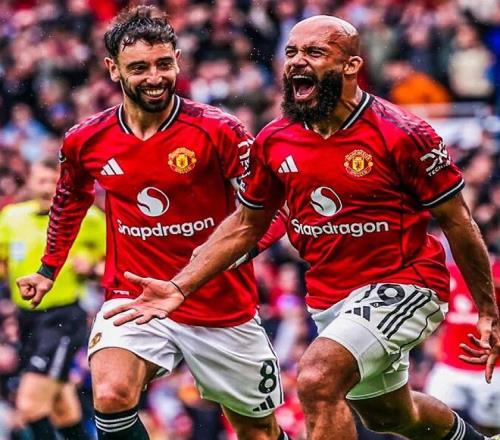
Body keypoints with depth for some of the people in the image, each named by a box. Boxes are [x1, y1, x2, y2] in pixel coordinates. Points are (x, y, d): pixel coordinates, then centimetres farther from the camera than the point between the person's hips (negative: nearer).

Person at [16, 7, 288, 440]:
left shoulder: (218, 131, -13)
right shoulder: (86, 141, -2)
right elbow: (69, 201, 20)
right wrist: (49, 269, 28)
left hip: (223, 306, -1)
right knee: (110, 396, -27)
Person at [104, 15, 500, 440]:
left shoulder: (402, 135, -17)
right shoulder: (273, 141, -2)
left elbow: (456, 221, -8)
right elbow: (244, 225, 11)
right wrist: (179, 288, 0)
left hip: (401, 287, -7)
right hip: (329, 298, 7)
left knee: (318, 381, -29)